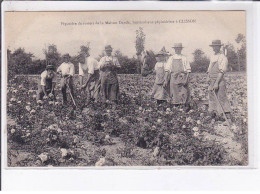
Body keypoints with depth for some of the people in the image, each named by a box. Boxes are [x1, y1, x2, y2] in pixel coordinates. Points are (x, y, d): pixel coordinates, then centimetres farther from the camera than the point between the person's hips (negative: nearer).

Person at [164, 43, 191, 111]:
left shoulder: (184, 58, 9)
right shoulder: (171, 58, 13)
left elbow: (188, 70, 4)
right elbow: (167, 70, 10)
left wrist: (186, 79, -10)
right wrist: (166, 80, 1)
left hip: (182, 78, -2)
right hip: (173, 78, 2)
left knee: (184, 93, -9)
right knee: (174, 94, -1)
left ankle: (186, 105, -1)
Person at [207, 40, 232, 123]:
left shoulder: (223, 57, -8)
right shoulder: (212, 57, 17)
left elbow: (221, 71, -15)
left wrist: (216, 83, -21)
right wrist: (208, 77, 5)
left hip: (219, 80, -8)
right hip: (211, 81, 8)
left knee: (222, 99, -11)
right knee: (212, 99, 10)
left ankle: (228, 118, -10)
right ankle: (213, 118, 18)